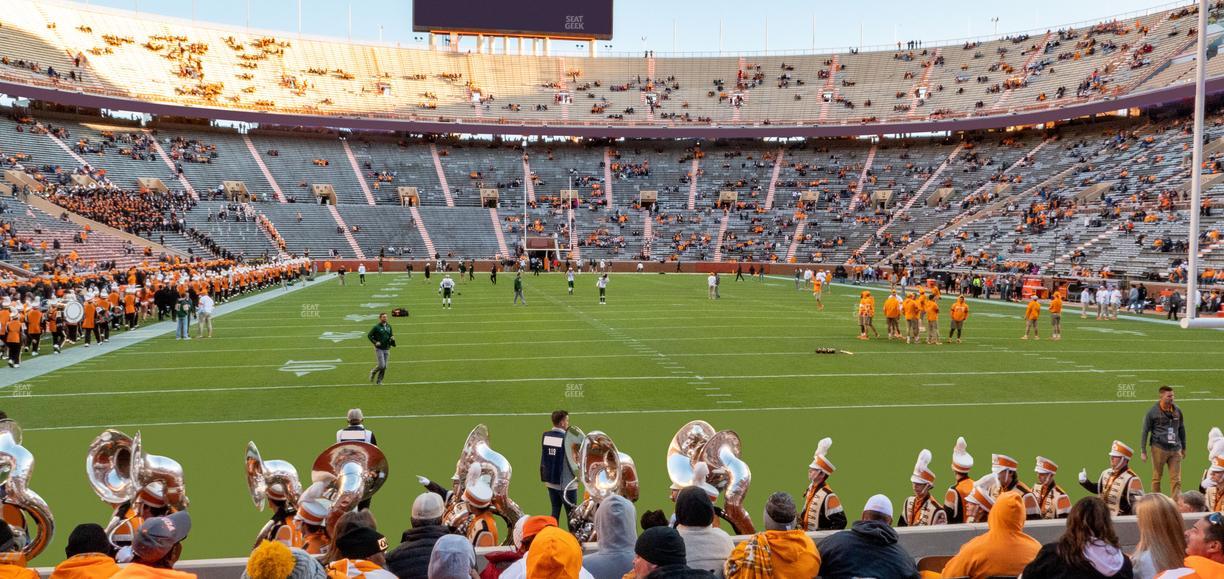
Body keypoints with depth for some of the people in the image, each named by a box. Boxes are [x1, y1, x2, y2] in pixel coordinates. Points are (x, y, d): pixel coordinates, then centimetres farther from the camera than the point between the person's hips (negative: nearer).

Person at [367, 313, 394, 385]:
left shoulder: (389, 326, 8)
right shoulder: (376, 327, -8)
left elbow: (391, 335, 19)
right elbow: (369, 336, -4)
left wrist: (392, 338, -4)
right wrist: (375, 342, -15)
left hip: (386, 349, 5)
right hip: (379, 349, -5)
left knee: (385, 366, 4)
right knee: (381, 365, -12)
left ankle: (379, 380, 17)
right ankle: (373, 372, 18)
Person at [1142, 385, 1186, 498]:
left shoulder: (1177, 410, 8)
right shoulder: (1152, 412, -5)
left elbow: (1181, 429, 20)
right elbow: (1145, 432, -2)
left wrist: (1184, 448, 22)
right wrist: (1143, 451, -5)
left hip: (1175, 449, 4)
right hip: (1159, 448, -4)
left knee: (1176, 479, 1)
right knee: (1157, 477, 6)